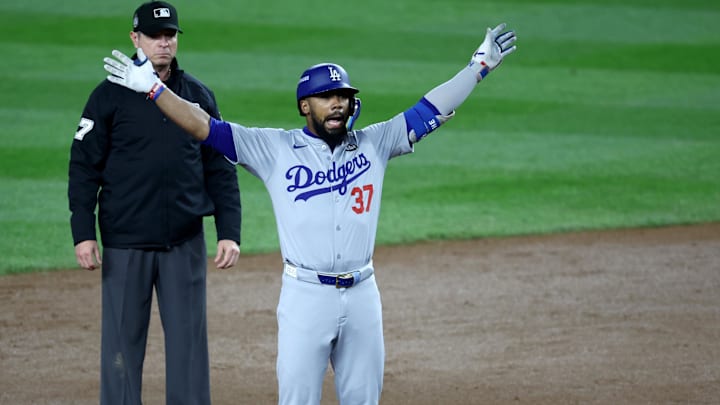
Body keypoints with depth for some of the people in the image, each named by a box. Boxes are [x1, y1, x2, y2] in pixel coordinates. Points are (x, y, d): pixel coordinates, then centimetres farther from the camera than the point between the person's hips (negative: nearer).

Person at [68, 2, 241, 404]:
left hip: (186, 243, 2)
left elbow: (222, 170, 8)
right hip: (125, 245, -2)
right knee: (123, 342, 2)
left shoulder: (199, 96, 7)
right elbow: (84, 167, -1)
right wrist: (83, 234, -10)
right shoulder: (111, 95, -1)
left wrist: (229, 233, 0)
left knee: (189, 340, 3)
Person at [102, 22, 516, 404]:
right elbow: (205, 127, -6)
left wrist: (479, 66, 1)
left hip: (362, 293, 3)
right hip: (306, 294, -3)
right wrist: (151, 87, -13)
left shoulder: (373, 144, 7)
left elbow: (431, 110, 6)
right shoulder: (275, 149, -1)